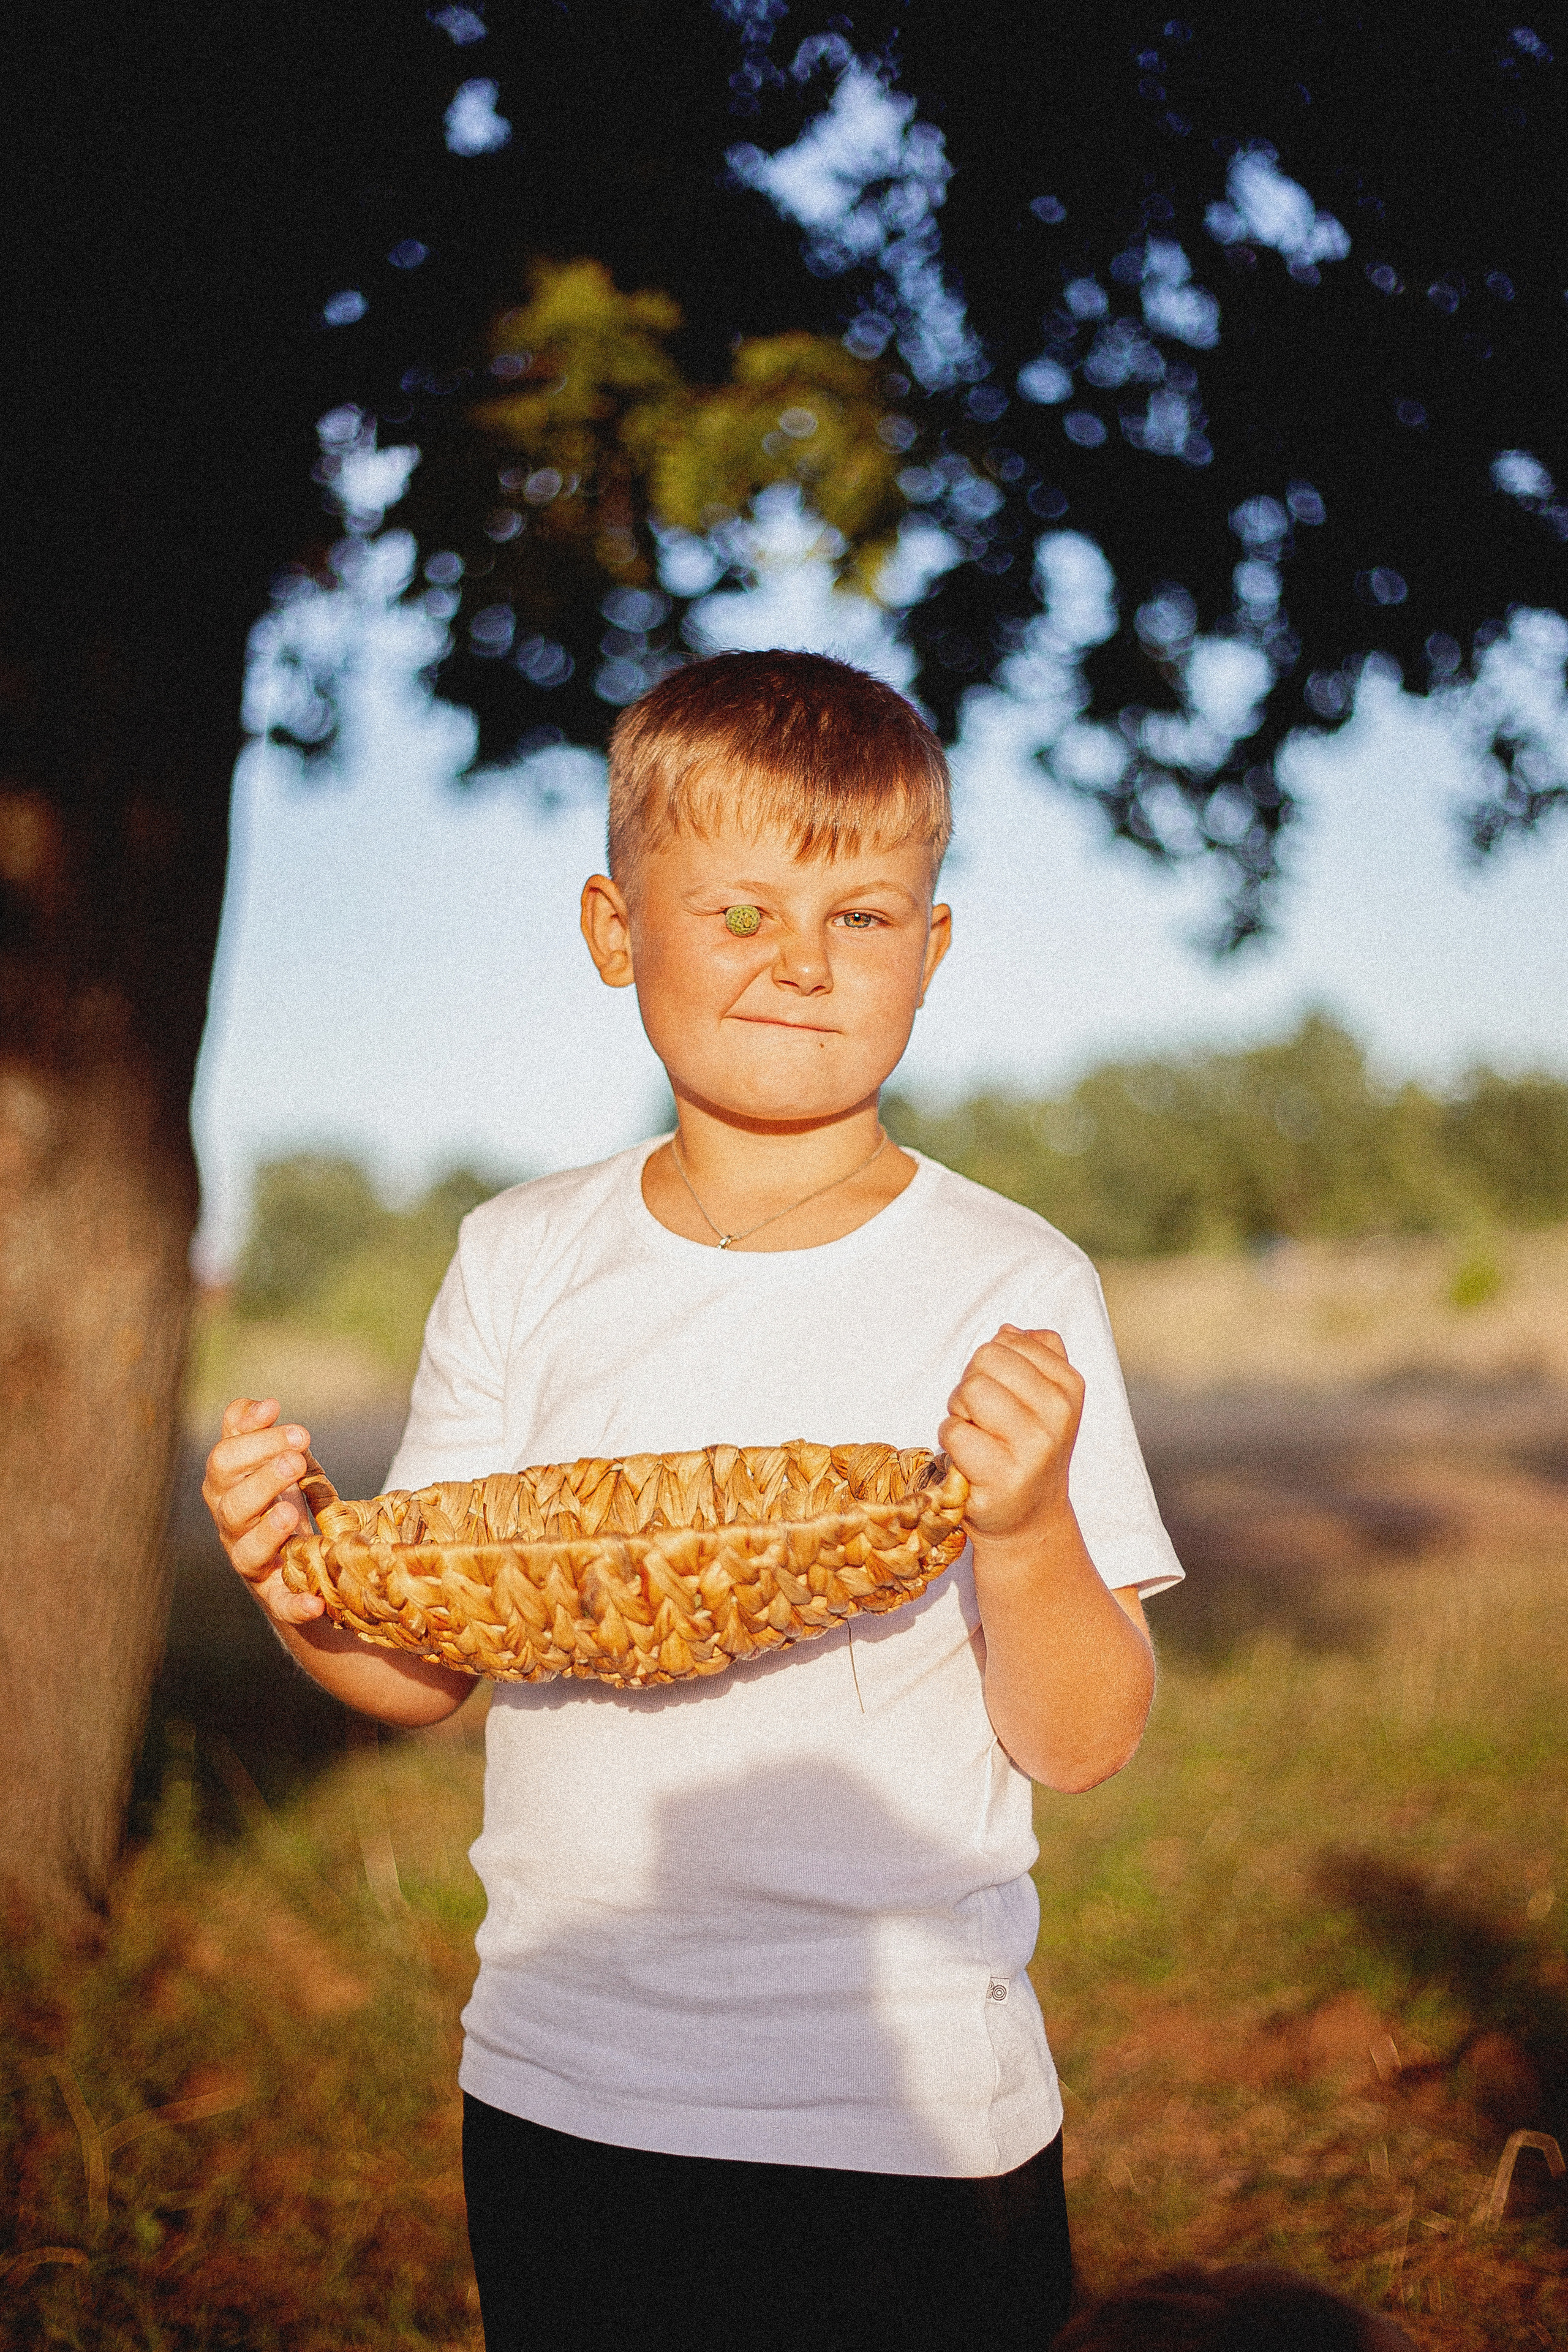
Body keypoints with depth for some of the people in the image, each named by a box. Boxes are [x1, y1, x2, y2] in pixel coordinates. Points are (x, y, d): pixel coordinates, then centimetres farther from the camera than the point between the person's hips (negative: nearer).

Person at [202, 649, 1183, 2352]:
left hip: (907, 2112, -2)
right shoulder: (522, 1264, 1)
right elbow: (431, 1665, 4)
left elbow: (1082, 1745, -9)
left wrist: (1026, 1536, -28)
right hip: (558, 2085, 3)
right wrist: (310, 1599, -16)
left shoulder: (1011, 1293, -9)